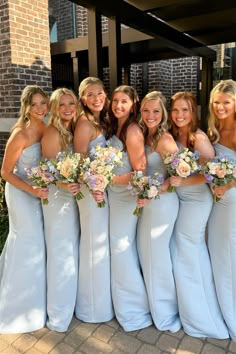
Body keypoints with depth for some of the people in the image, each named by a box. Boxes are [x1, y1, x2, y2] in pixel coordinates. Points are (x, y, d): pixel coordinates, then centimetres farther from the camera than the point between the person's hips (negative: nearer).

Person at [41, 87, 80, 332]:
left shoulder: (73, 131, 8)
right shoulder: (52, 134, -15)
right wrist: (64, 184, -33)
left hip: (73, 197, 8)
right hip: (58, 199, -8)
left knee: (72, 254, 19)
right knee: (61, 256, 1)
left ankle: (69, 305, 39)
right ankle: (58, 315, 19)